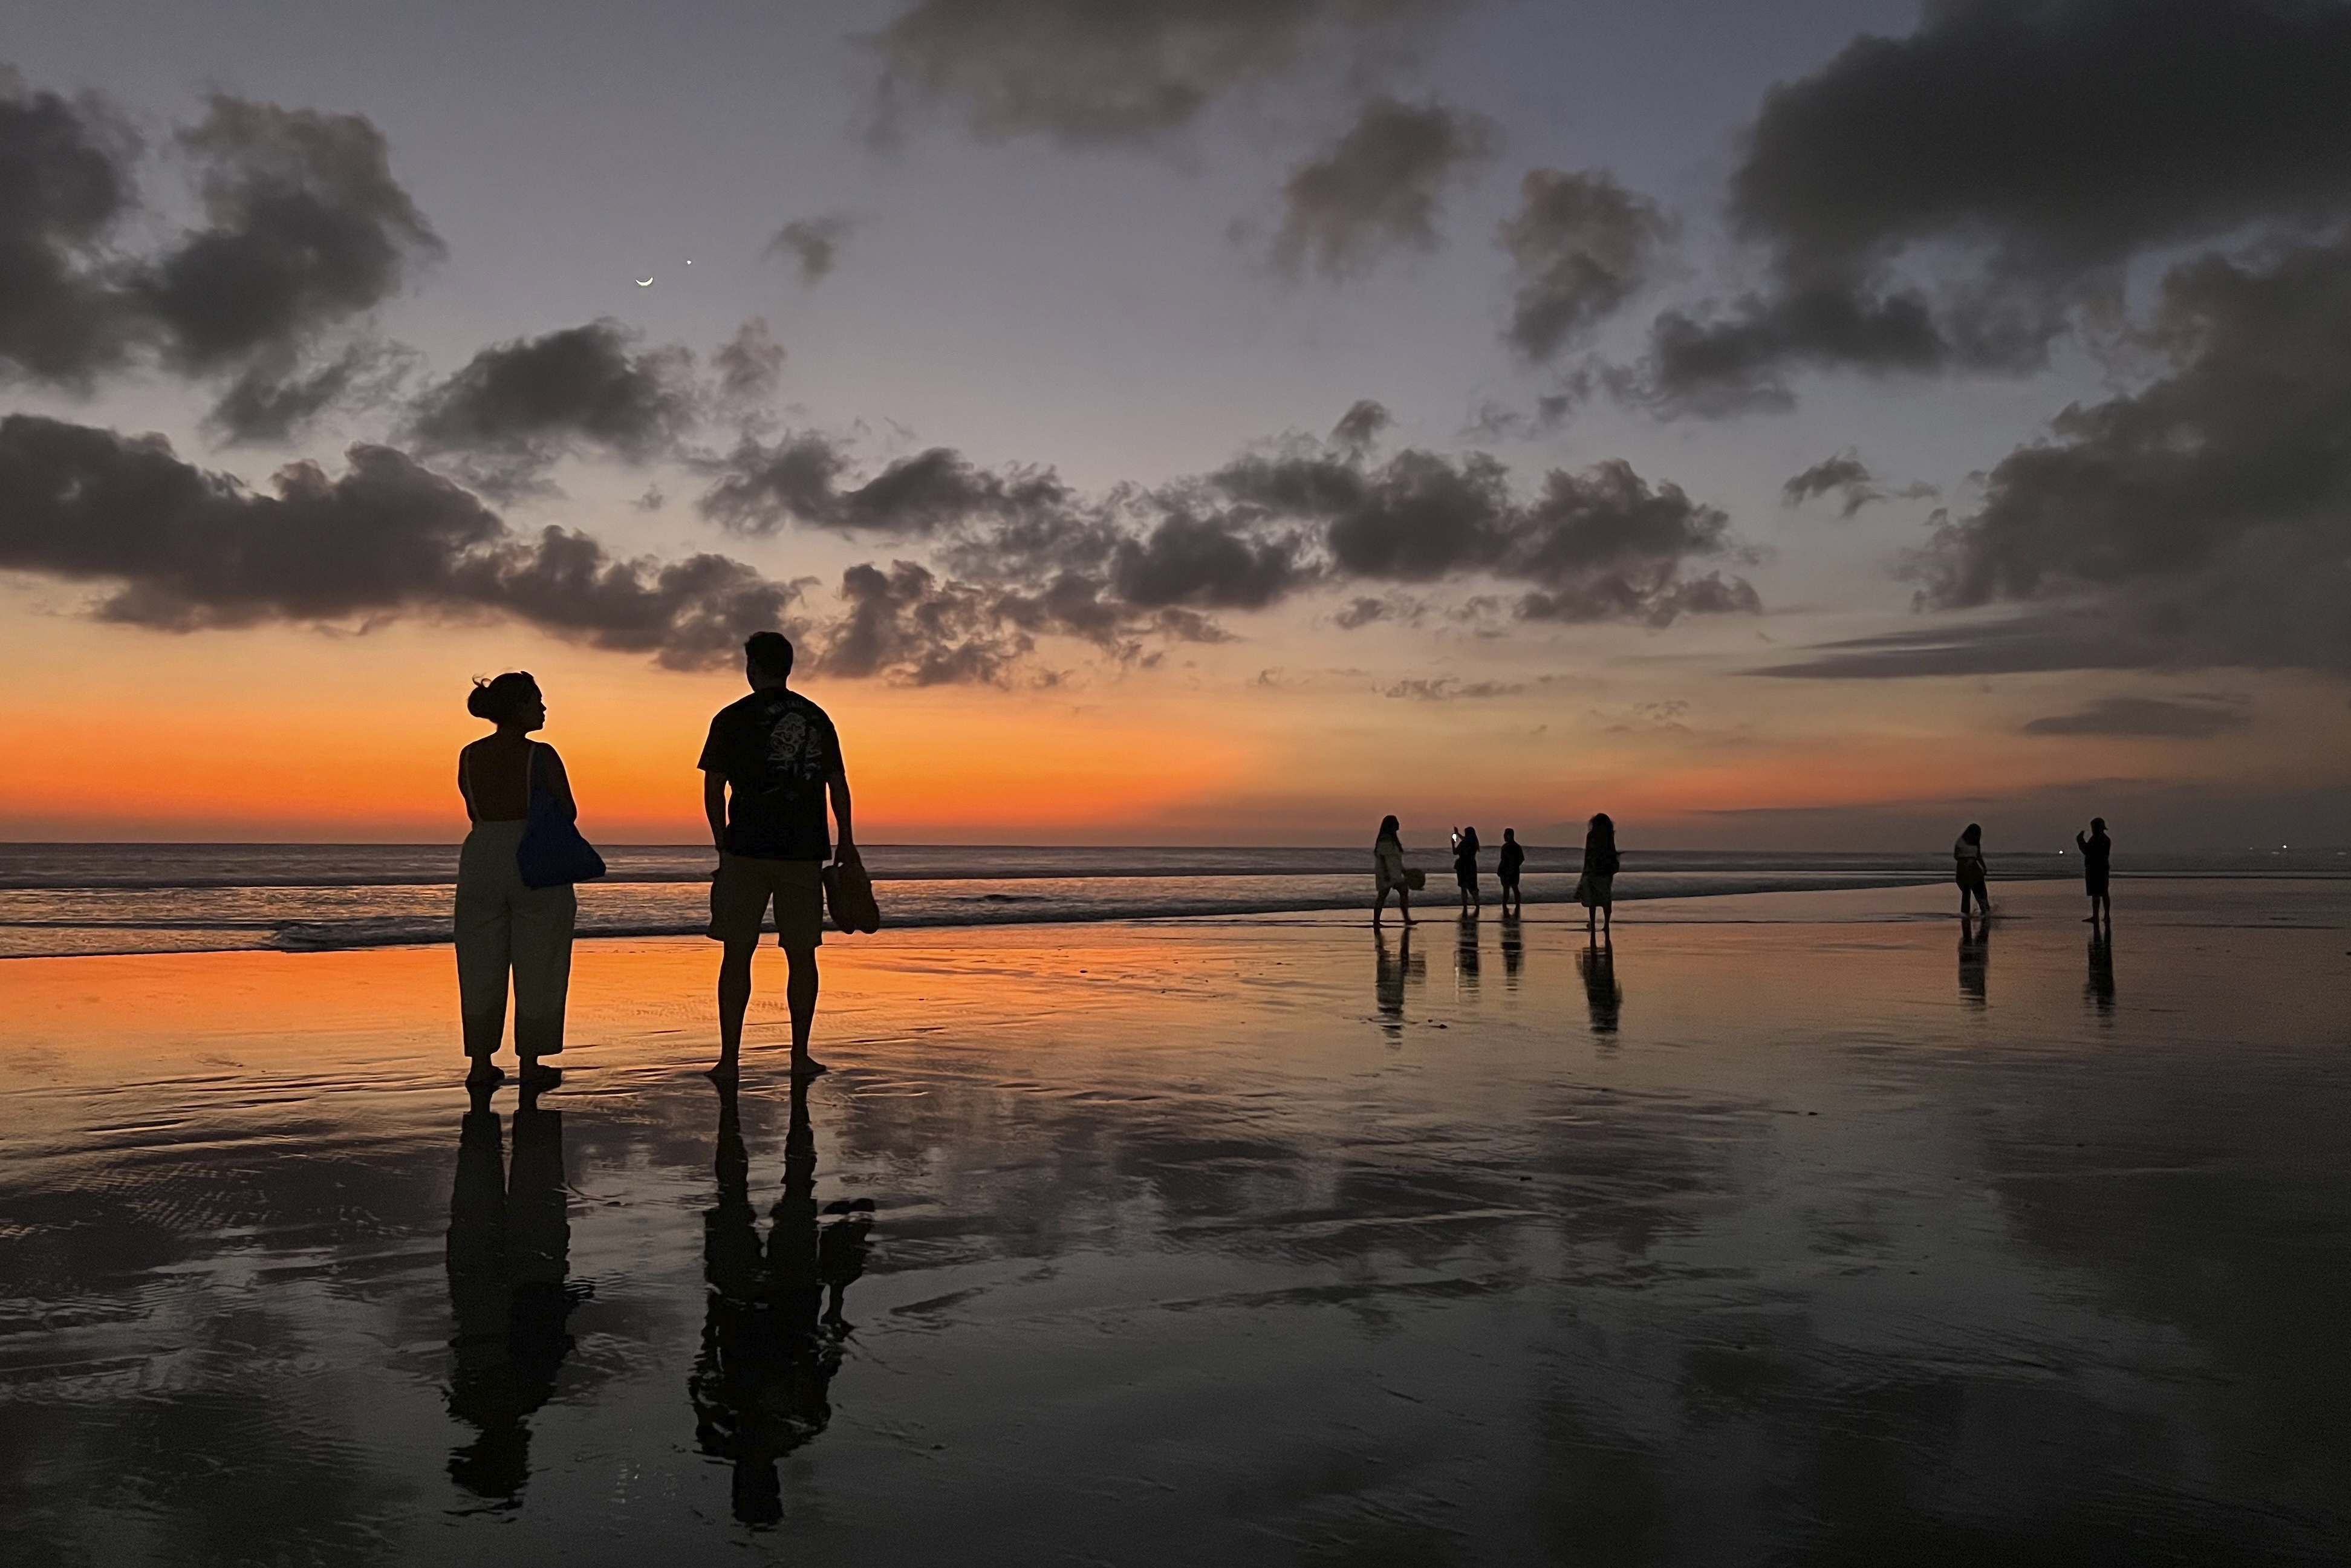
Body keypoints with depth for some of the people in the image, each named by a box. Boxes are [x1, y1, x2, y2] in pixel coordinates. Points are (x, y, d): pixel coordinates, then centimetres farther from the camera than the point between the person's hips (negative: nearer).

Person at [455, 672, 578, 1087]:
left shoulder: (469, 756, 4)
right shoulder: (540, 756, -11)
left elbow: (474, 814, 11)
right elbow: (566, 812, -6)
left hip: (481, 862, 5)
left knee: (481, 966, 12)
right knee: (535, 967, 5)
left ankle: (481, 1065, 15)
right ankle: (530, 1066, 9)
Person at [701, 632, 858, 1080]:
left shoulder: (732, 719, 0)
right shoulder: (816, 718, 8)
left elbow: (714, 790, 0)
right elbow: (837, 784, 10)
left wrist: (723, 845, 11)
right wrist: (846, 842, 18)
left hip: (747, 852, -2)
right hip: (804, 852, 2)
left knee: (737, 955, 3)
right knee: (801, 954, 8)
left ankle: (730, 1058, 3)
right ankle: (800, 1056, 9)